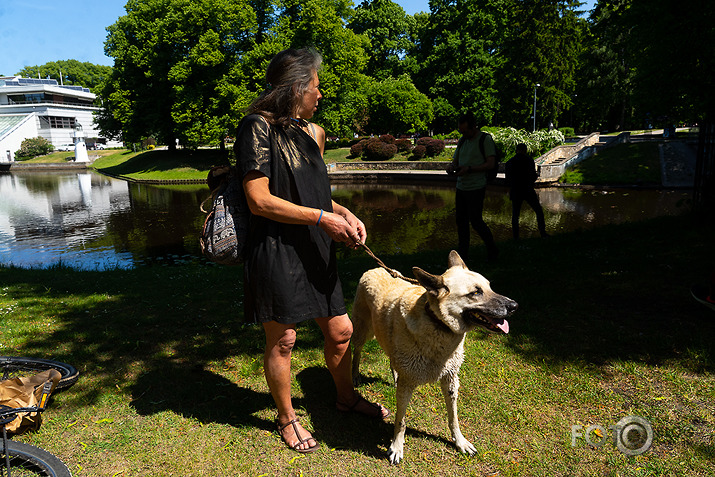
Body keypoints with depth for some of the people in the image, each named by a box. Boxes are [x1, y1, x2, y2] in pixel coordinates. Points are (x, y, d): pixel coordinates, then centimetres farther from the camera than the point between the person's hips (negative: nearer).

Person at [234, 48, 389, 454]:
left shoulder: (313, 132, 13)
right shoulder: (259, 127, -10)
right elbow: (259, 200, -17)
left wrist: (345, 214, 4)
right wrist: (322, 218, -17)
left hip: (315, 250, 8)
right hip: (276, 251, -7)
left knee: (341, 331, 15)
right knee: (282, 340, 7)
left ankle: (347, 397, 41)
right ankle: (287, 419, 30)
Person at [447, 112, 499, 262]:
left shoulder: (485, 139, -6)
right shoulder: (462, 141, 14)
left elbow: (490, 164, -12)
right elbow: (455, 160, 19)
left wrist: (469, 169, -20)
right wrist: (451, 166, -5)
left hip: (476, 188, -7)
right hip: (461, 187, 7)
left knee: (475, 220, -6)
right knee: (461, 220, 8)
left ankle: (492, 249, 13)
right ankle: (463, 253, 18)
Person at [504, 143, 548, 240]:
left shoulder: (508, 163, 5)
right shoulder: (529, 160, -4)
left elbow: (508, 180, 9)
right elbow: (533, 176, -6)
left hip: (515, 193, 3)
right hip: (528, 191, -2)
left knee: (515, 215, 9)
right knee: (539, 211, 12)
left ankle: (515, 237, 2)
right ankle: (543, 233, 7)